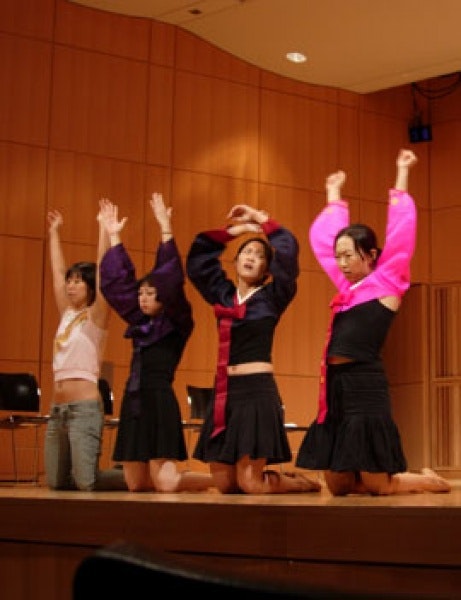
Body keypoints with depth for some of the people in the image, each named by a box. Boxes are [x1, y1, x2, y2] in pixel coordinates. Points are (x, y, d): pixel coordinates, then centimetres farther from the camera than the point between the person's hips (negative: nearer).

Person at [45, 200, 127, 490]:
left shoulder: (96, 316, -3)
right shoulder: (67, 314, 15)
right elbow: (57, 271, 22)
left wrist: (105, 227, -10)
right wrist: (54, 232, 27)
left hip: (85, 407, -8)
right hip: (58, 408, 8)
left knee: (86, 482, -15)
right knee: (56, 481, 8)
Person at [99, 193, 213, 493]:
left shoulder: (176, 325, -3)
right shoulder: (139, 322, 14)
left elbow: (172, 281, -15)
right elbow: (117, 281, 18)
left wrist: (166, 230, -17)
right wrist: (114, 236, 18)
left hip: (160, 402, -8)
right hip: (133, 402, 8)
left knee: (166, 484, -14)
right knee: (136, 485, 8)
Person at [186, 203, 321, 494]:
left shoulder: (271, 297, 0)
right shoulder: (223, 293, 13)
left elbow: (288, 251, -12)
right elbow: (197, 258, 13)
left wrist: (261, 219, -1)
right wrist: (231, 231, 12)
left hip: (257, 391, -6)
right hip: (224, 391, 6)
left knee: (250, 483, -10)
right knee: (224, 483, 6)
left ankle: (301, 482, 19)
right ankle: (286, 479, 30)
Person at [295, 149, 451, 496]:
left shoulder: (386, 283, 0)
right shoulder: (348, 287, 17)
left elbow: (402, 230, -3)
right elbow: (322, 238, 26)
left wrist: (402, 174, 5)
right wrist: (334, 194, 33)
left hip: (366, 388, -7)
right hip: (336, 388, 8)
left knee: (378, 486, -4)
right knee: (338, 486, 9)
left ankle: (429, 481, 24)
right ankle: (412, 478, 29)